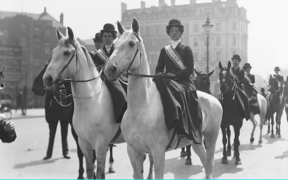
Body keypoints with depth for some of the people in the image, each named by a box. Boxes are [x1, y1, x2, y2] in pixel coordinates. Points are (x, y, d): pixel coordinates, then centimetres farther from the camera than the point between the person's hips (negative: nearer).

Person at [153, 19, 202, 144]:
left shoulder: (186, 49, 10)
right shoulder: (164, 50, 20)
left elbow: (190, 69, -2)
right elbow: (159, 68, 16)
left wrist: (175, 75, -16)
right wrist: (159, 74, -9)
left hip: (184, 81, -3)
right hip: (167, 81, 3)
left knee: (178, 92, -38)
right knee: (155, 88, -31)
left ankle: (182, 128, -40)